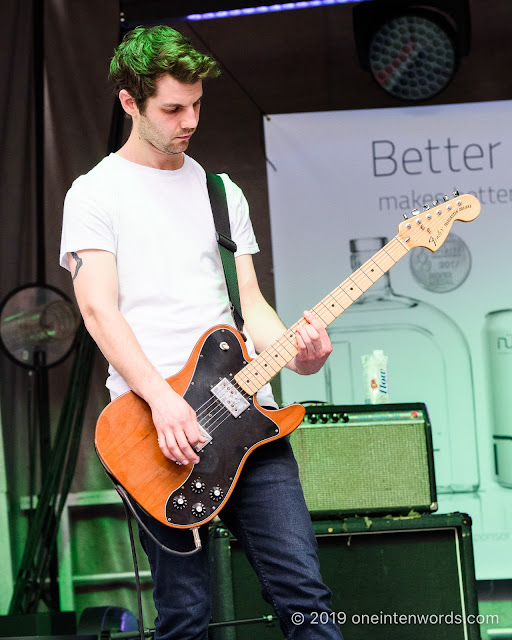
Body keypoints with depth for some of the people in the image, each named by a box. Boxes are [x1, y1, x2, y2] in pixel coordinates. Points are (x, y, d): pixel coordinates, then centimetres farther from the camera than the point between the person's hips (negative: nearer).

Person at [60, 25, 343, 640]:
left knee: (302, 588, -3)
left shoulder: (221, 191, 19)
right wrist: (163, 400, -20)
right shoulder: (95, 192, 3)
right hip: (154, 426, -4)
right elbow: (99, 310, -7)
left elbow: (249, 303, 15)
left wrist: (293, 351, -6)